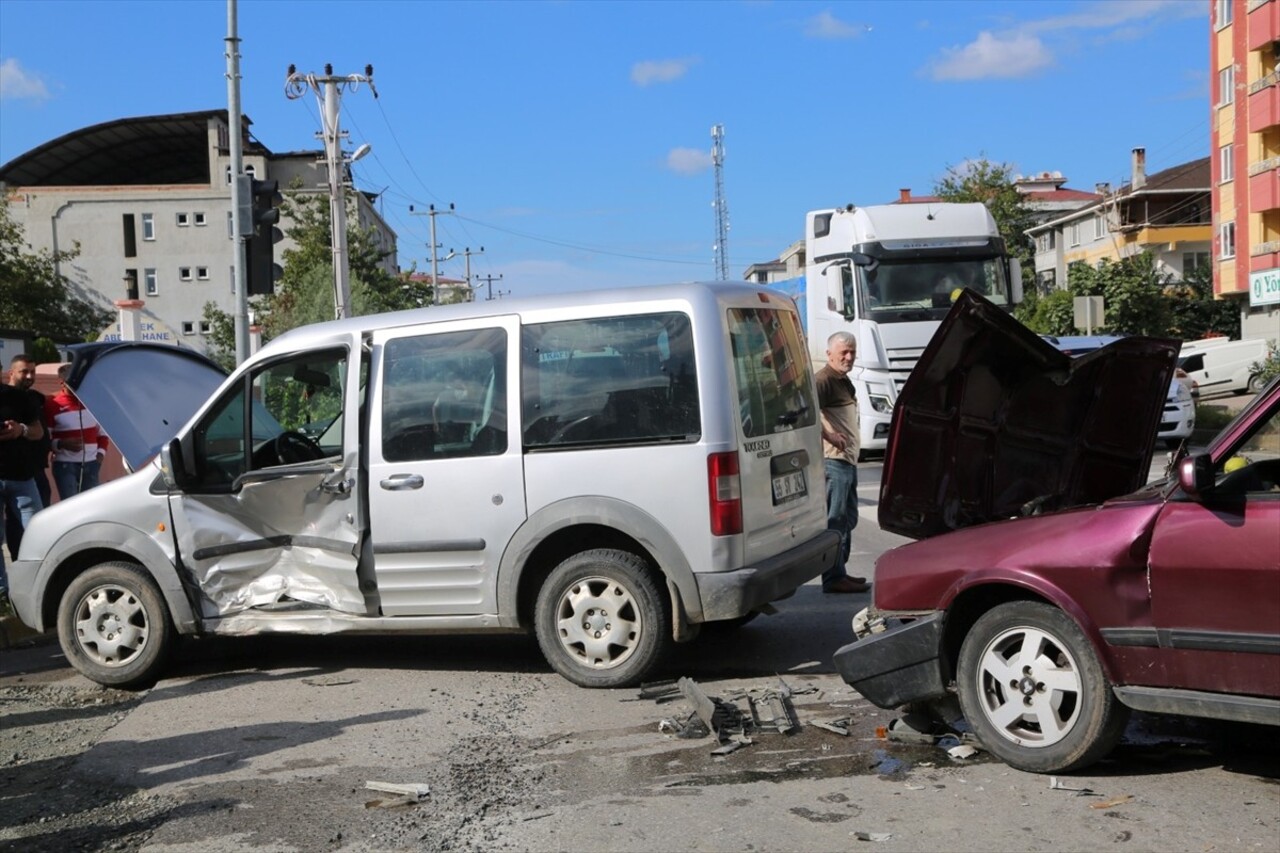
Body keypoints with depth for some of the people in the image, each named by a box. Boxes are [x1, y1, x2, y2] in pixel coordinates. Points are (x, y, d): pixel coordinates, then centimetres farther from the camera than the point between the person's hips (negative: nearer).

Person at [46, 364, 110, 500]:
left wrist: (100, 453, 3)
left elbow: (103, 432, 18)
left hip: (91, 464, 4)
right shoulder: (52, 404, -5)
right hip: (65, 465, -4)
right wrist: (62, 444, -22)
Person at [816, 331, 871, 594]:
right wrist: (830, 436, -27)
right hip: (834, 461, -11)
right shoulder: (824, 380, -13)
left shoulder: (844, 380, 19)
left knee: (848, 520, 16)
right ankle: (833, 578, -5)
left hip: (848, 460, 11)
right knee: (835, 520, -8)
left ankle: (839, 574, 23)